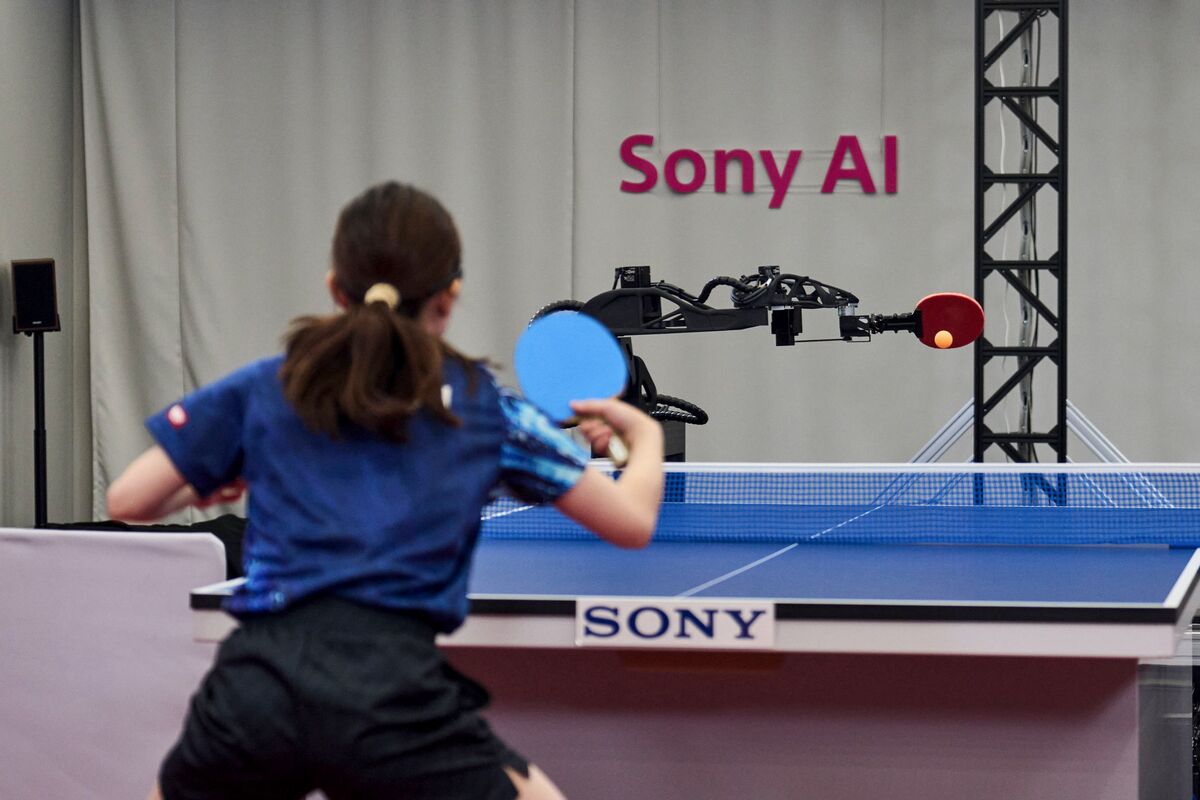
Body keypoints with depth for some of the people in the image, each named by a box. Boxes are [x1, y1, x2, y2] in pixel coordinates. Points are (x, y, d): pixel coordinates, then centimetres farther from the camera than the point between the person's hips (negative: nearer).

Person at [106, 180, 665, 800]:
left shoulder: (261, 389, 16)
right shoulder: (483, 408, 13)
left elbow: (128, 500, 15)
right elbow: (632, 522, 13)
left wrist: (201, 490, 38)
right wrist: (644, 434, 35)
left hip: (258, 675, 3)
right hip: (393, 690, -2)